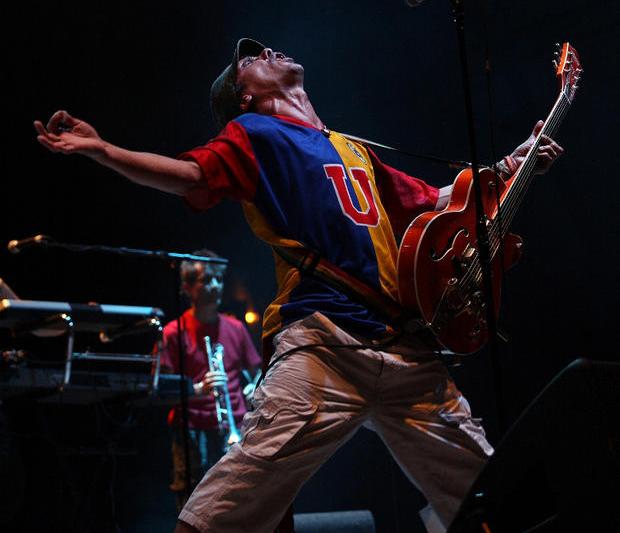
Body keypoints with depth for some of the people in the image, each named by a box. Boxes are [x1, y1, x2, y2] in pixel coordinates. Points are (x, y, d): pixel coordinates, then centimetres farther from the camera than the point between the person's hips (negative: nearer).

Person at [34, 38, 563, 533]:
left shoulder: (355, 150, 30)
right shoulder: (254, 133, 14)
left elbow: (434, 203, 38)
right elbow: (193, 174, -3)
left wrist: (510, 167, 36)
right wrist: (100, 149, -15)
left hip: (407, 343, 6)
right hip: (324, 339, -6)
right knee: (251, 478, -22)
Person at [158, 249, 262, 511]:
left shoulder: (235, 328, 12)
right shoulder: (174, 332, 0)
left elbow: (255, 371, 23)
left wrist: (254, 387, 1)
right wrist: (199, 389, -20)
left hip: (235, 432, 3)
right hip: (192, 433, -3)